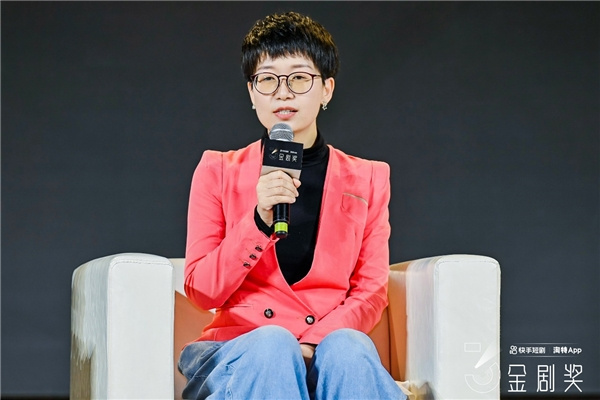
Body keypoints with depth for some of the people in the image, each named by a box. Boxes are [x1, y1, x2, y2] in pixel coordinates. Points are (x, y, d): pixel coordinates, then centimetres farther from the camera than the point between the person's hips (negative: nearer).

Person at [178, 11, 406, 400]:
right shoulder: (219, 172, 11)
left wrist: (312, 345, -13)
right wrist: (259, 221, -14)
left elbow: (371, 292, 7)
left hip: (329, 345, 0)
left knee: (349, 349, -35)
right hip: (238, 347, 0)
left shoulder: (366, 179, 14)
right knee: (271, 347, -35)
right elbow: (201, 291, 2)